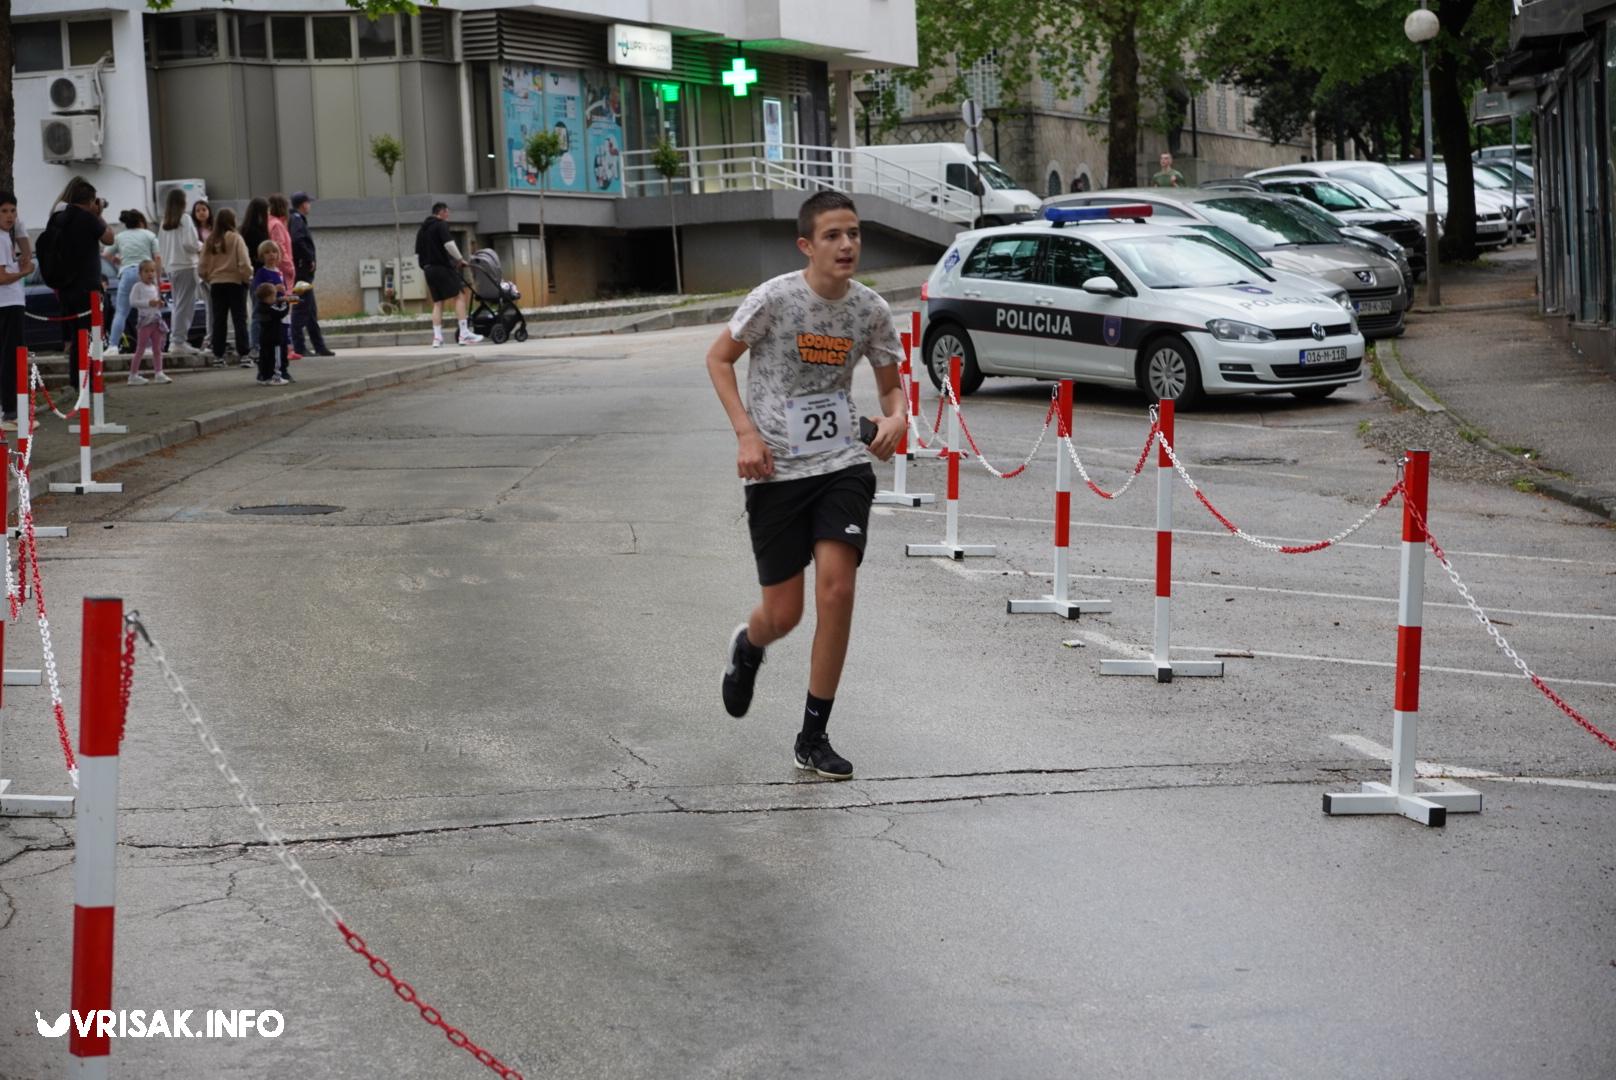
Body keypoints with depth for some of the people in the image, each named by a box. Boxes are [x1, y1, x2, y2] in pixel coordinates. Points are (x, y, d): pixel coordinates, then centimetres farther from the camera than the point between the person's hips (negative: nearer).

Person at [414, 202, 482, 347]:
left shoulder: (421, 229, 21)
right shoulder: (441, 225, -4)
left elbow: (417, 254, 21)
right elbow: (449, 244, -17)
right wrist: (460, 259, -6)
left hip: (429, 269, 8)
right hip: (443, 266, -8)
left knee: (437, 302, 9)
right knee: (459, 296, -6)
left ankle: (437, 337, 0)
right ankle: (464, 334, -14)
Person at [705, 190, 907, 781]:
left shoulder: (871, 309, -2)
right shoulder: (775, 298, -13)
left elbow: (891, 384, 13)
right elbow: (718, 358, 0)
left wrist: (896, 417, -11)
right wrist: (746, 432, -11)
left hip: (843, 465, 2)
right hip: (776, 471, -2)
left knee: (836, 588, -15)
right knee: (784, 614, 2)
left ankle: (813, 738, 0)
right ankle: (747, 646, 43)